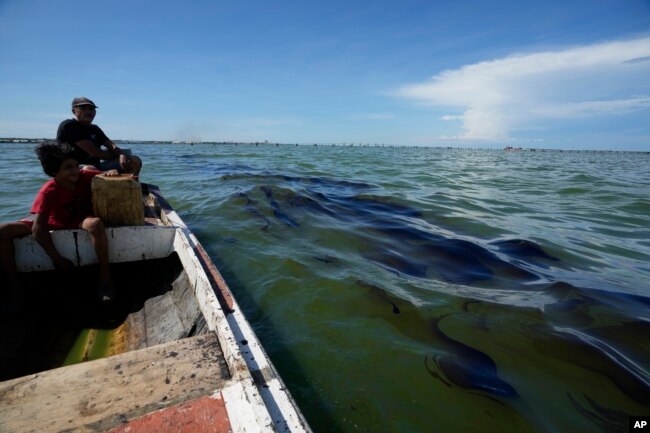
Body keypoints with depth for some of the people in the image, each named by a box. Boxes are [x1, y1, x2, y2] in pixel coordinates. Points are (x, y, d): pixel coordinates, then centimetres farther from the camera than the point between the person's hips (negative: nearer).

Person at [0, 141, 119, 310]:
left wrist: (112, 172, -28)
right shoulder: (48, 191, -23)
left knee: (95, 224, -39)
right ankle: (14, 285, -8)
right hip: (54, 224, 1)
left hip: (81, 221, -1)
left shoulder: (85, 176, -17)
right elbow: (38, 228, -25)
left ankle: (105, 279, -30)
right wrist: (56, 258, -28)